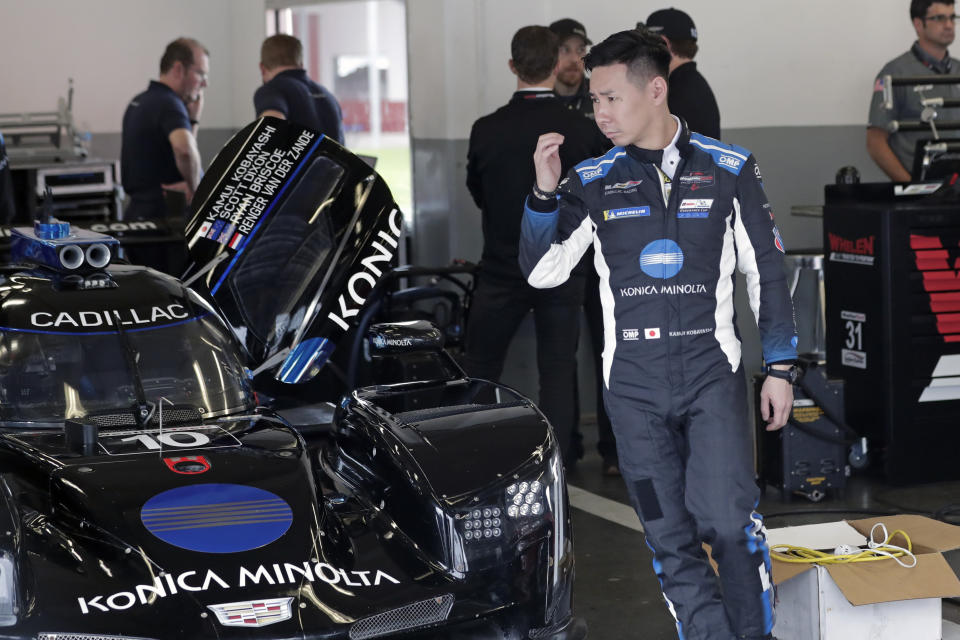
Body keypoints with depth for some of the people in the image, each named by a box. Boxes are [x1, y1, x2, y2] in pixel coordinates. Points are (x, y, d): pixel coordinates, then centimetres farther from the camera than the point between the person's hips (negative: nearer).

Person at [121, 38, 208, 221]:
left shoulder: (139, 101, 17)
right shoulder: (169, 104, -14)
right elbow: (184, 149, -34)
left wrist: (193, 120, 12)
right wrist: (195, 186, -18)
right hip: (162, 216, -10)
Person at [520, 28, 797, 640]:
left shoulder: (729, 169, 2)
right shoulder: (592, 182, 6)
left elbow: (767, 270, 7)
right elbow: (541, 272, 5)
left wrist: (780, 367, 3)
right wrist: (546, 193, -8)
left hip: (712, 369, -2)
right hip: (633, 382, 2)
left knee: (728, 520, -15)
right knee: (671, 540, 4)